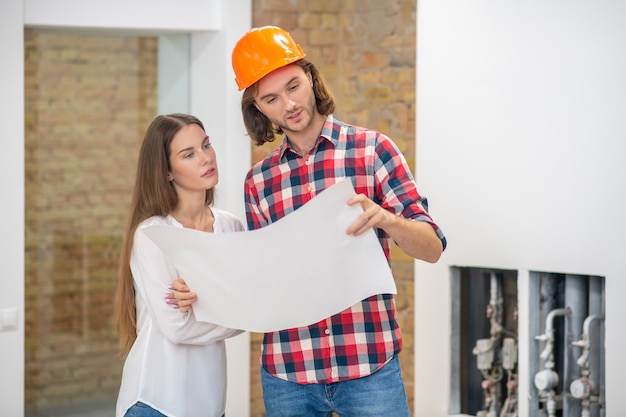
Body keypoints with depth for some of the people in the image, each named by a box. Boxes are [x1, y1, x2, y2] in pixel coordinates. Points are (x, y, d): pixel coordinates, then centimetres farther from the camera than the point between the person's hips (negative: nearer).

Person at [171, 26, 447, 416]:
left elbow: (432, 248, -5)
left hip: (369, 367, -3)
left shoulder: (372, 149, -2)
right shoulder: (259, 181, 9)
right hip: (286, 373, 3)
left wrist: (385, 218, -25)